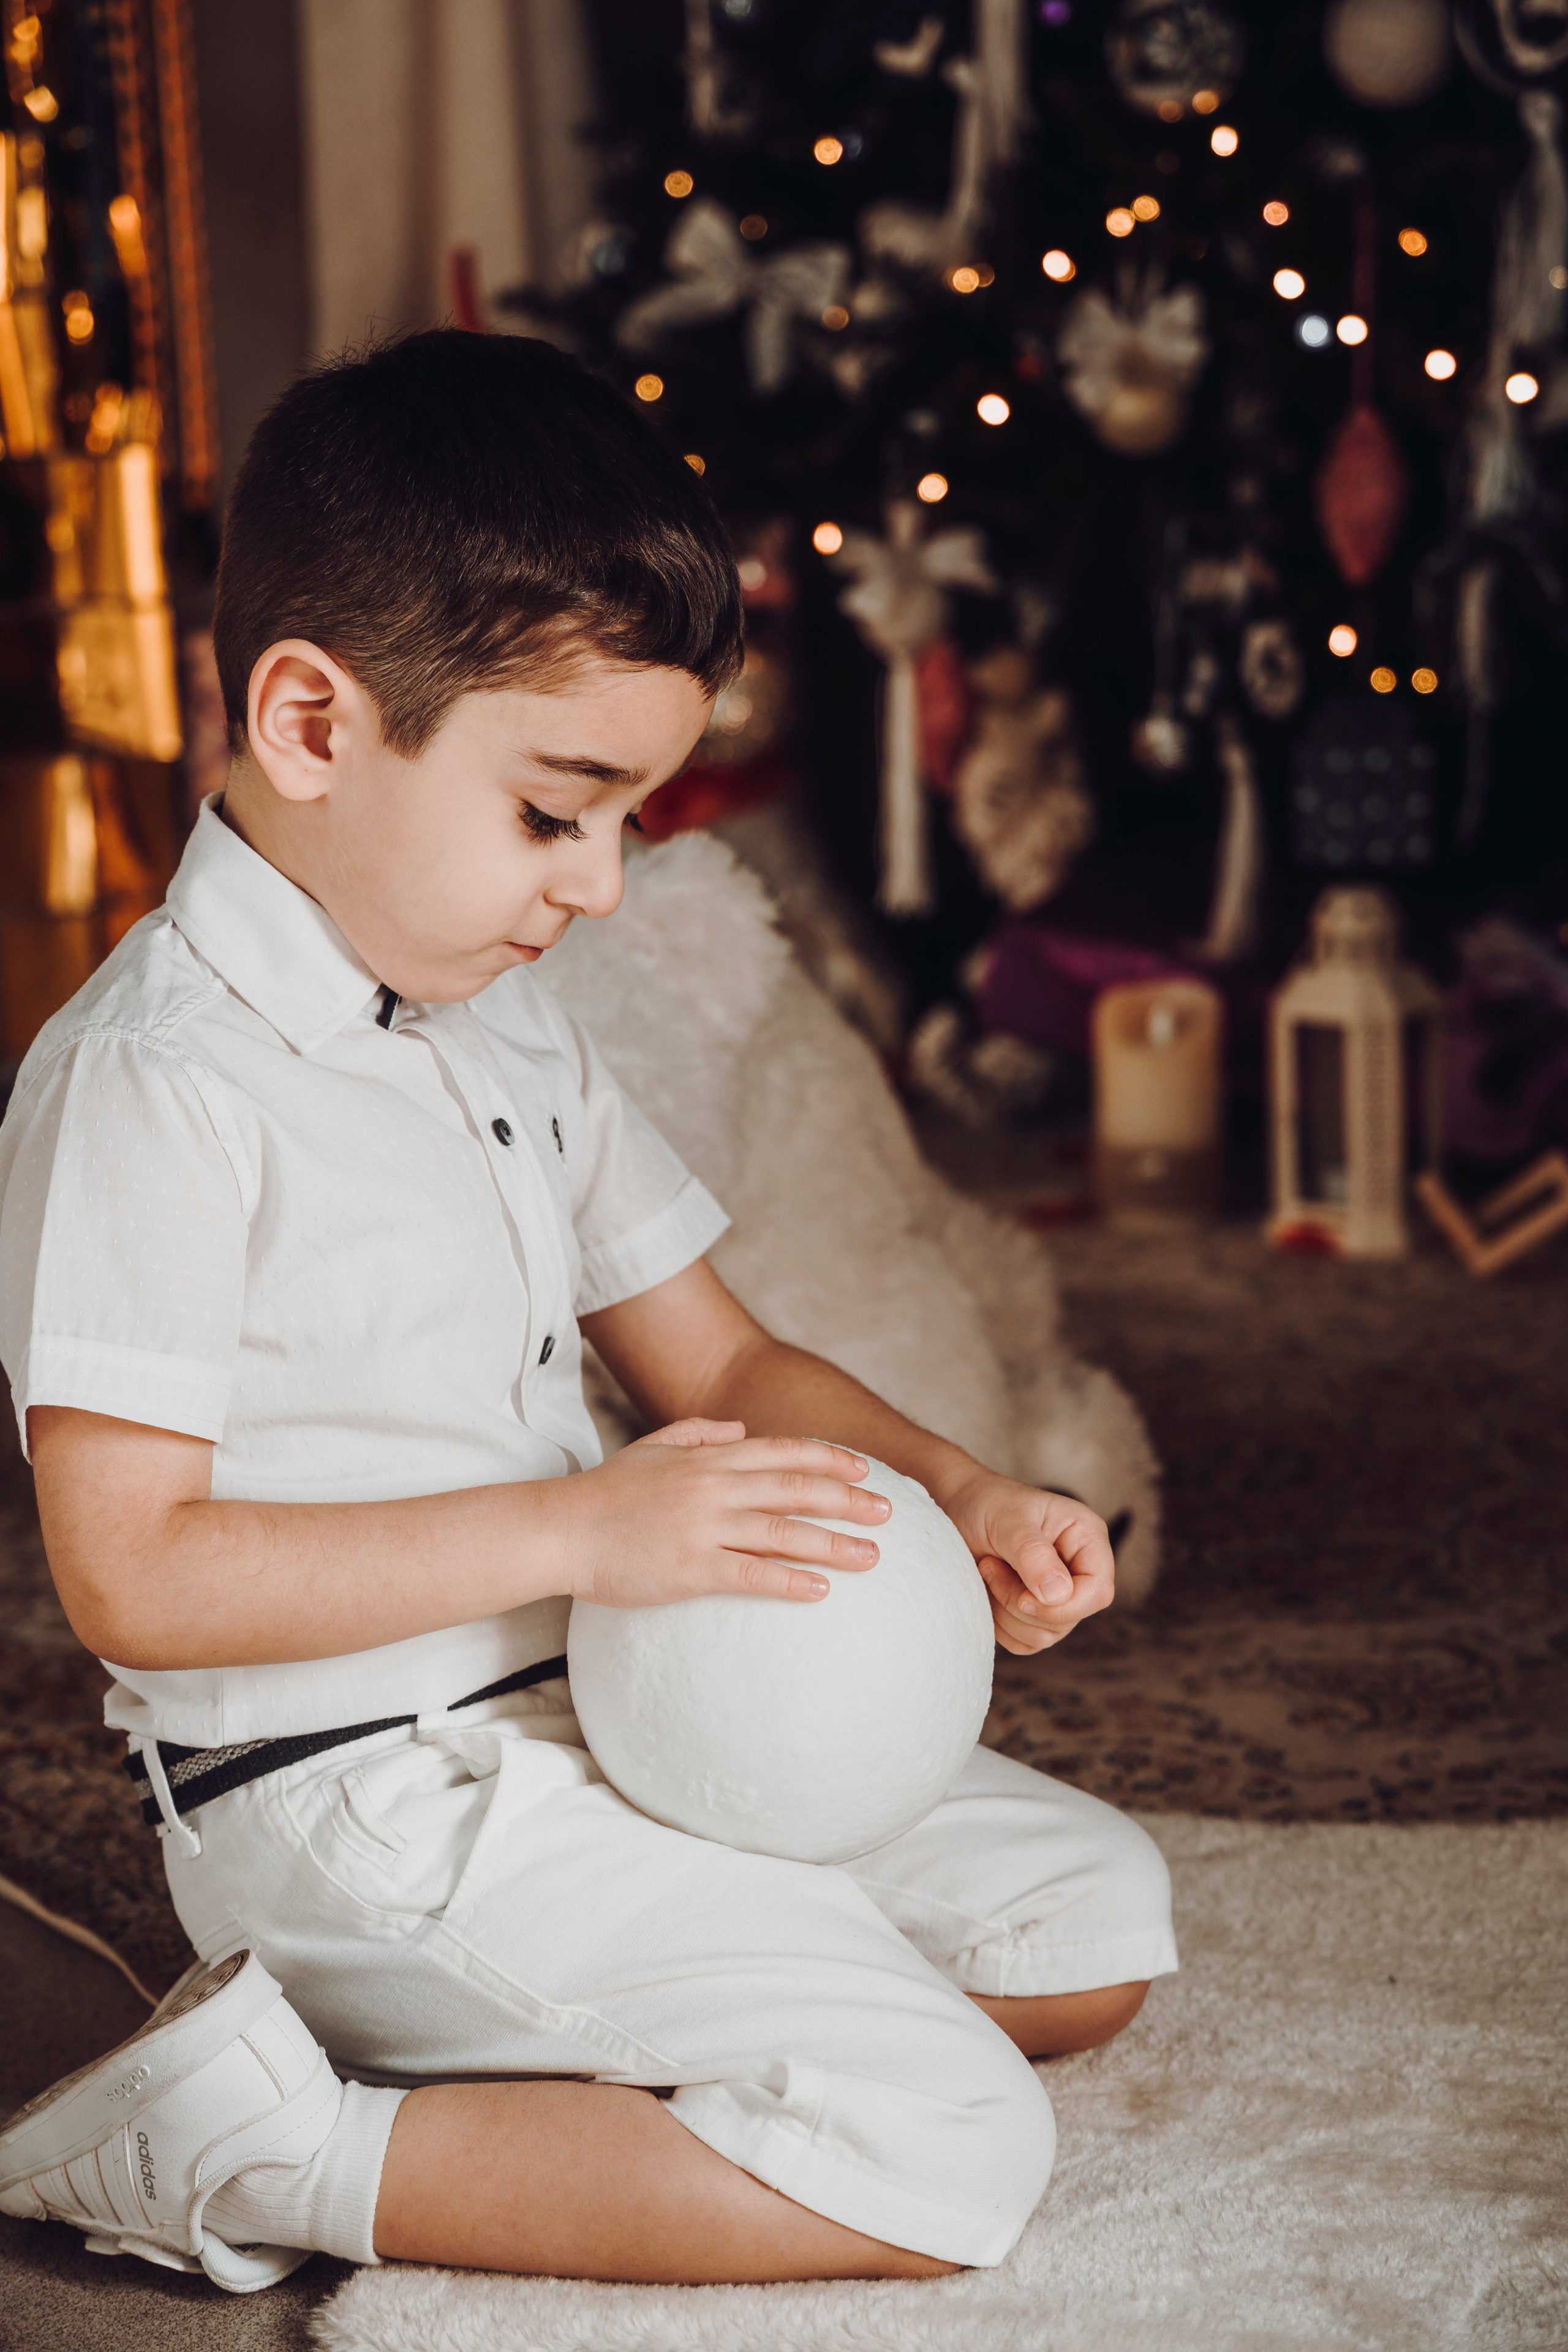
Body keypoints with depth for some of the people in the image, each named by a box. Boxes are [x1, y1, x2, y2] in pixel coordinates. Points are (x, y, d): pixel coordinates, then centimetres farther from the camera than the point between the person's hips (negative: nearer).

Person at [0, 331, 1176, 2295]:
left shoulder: (513, 1030, 11)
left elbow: (715, 1364, 16)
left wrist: (951, 1497, -4)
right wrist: (578, 1529, -24)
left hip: (603, 1718, 9)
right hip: (349, 1805, -9)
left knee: (1092, 1917, 10)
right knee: (947, 2155, -17)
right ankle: (258, 2149, -10)